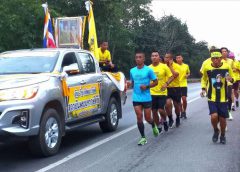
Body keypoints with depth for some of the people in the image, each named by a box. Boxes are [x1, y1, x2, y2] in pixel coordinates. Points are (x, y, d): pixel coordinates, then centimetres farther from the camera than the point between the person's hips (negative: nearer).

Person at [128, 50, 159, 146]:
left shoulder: (148, 70, -5)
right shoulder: (132, 71, 6)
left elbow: (155, 82, -1)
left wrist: (147, 86, -15)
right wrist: (129, 84, -5)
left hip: (147, 98, -3)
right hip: (136, 98, 3)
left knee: (147, 118, 3)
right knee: (139, 117, -2)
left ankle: (154, 126, 38)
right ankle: (143, 137, 7)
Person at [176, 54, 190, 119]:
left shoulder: (186, 66, 3)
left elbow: (188, 73, 16)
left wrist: (187, 75, -5)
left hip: (184, 85, 0)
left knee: (184, 99, -7)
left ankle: (184, 112, 13)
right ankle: (182, 112, 22)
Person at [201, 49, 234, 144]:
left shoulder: (227, 67, -8)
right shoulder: (207, 67, -7)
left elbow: (232, 78, 7)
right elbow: (204, 79, 13)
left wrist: (230, 79, -16)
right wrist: (203, 89, 1)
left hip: (223, 98, 1)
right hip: (212, 97, 0)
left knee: (222, 118, 6)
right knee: (214, 116, -17)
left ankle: (222, 135, 34)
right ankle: (216, 131, 15)